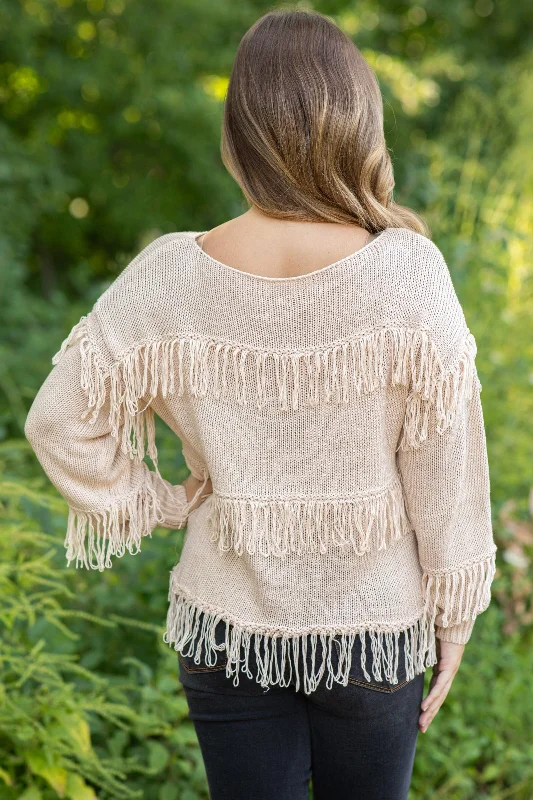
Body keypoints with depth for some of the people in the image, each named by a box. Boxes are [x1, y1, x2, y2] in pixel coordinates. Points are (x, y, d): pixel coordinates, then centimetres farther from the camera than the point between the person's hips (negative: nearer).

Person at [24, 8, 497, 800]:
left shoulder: (168, 279, -13)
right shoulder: (407, 272, -17)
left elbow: (59, 422, -7)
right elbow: (445, 467, -11)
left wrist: (160, 504, 3)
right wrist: (455, 614, 1)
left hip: (228, 626, 1)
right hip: (374, 625, 0)